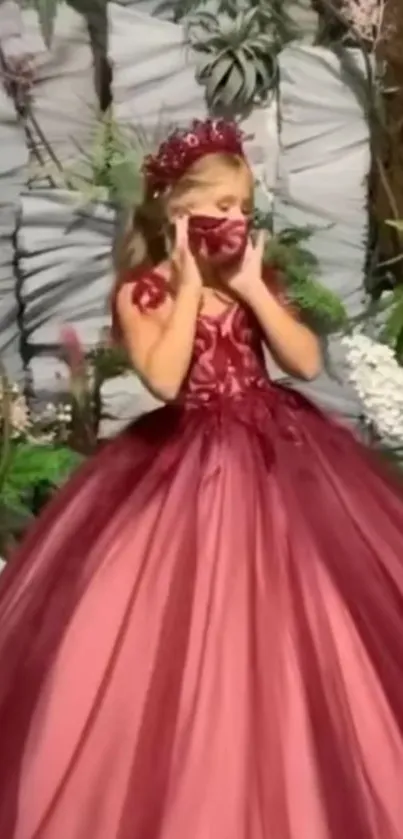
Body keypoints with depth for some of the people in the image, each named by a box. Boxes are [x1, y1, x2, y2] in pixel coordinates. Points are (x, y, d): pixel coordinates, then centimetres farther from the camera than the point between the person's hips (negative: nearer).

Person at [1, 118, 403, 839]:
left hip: (279, 450, 5)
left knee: (296, 625, 7)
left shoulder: (255, 279, 6)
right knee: (192, 637, -4)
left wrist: (252, 287, -8)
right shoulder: (141, 291, -7)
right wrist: (189, 287, -17)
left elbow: (307, 361, -3)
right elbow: (165, 378, -23)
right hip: (191, 463, -4)